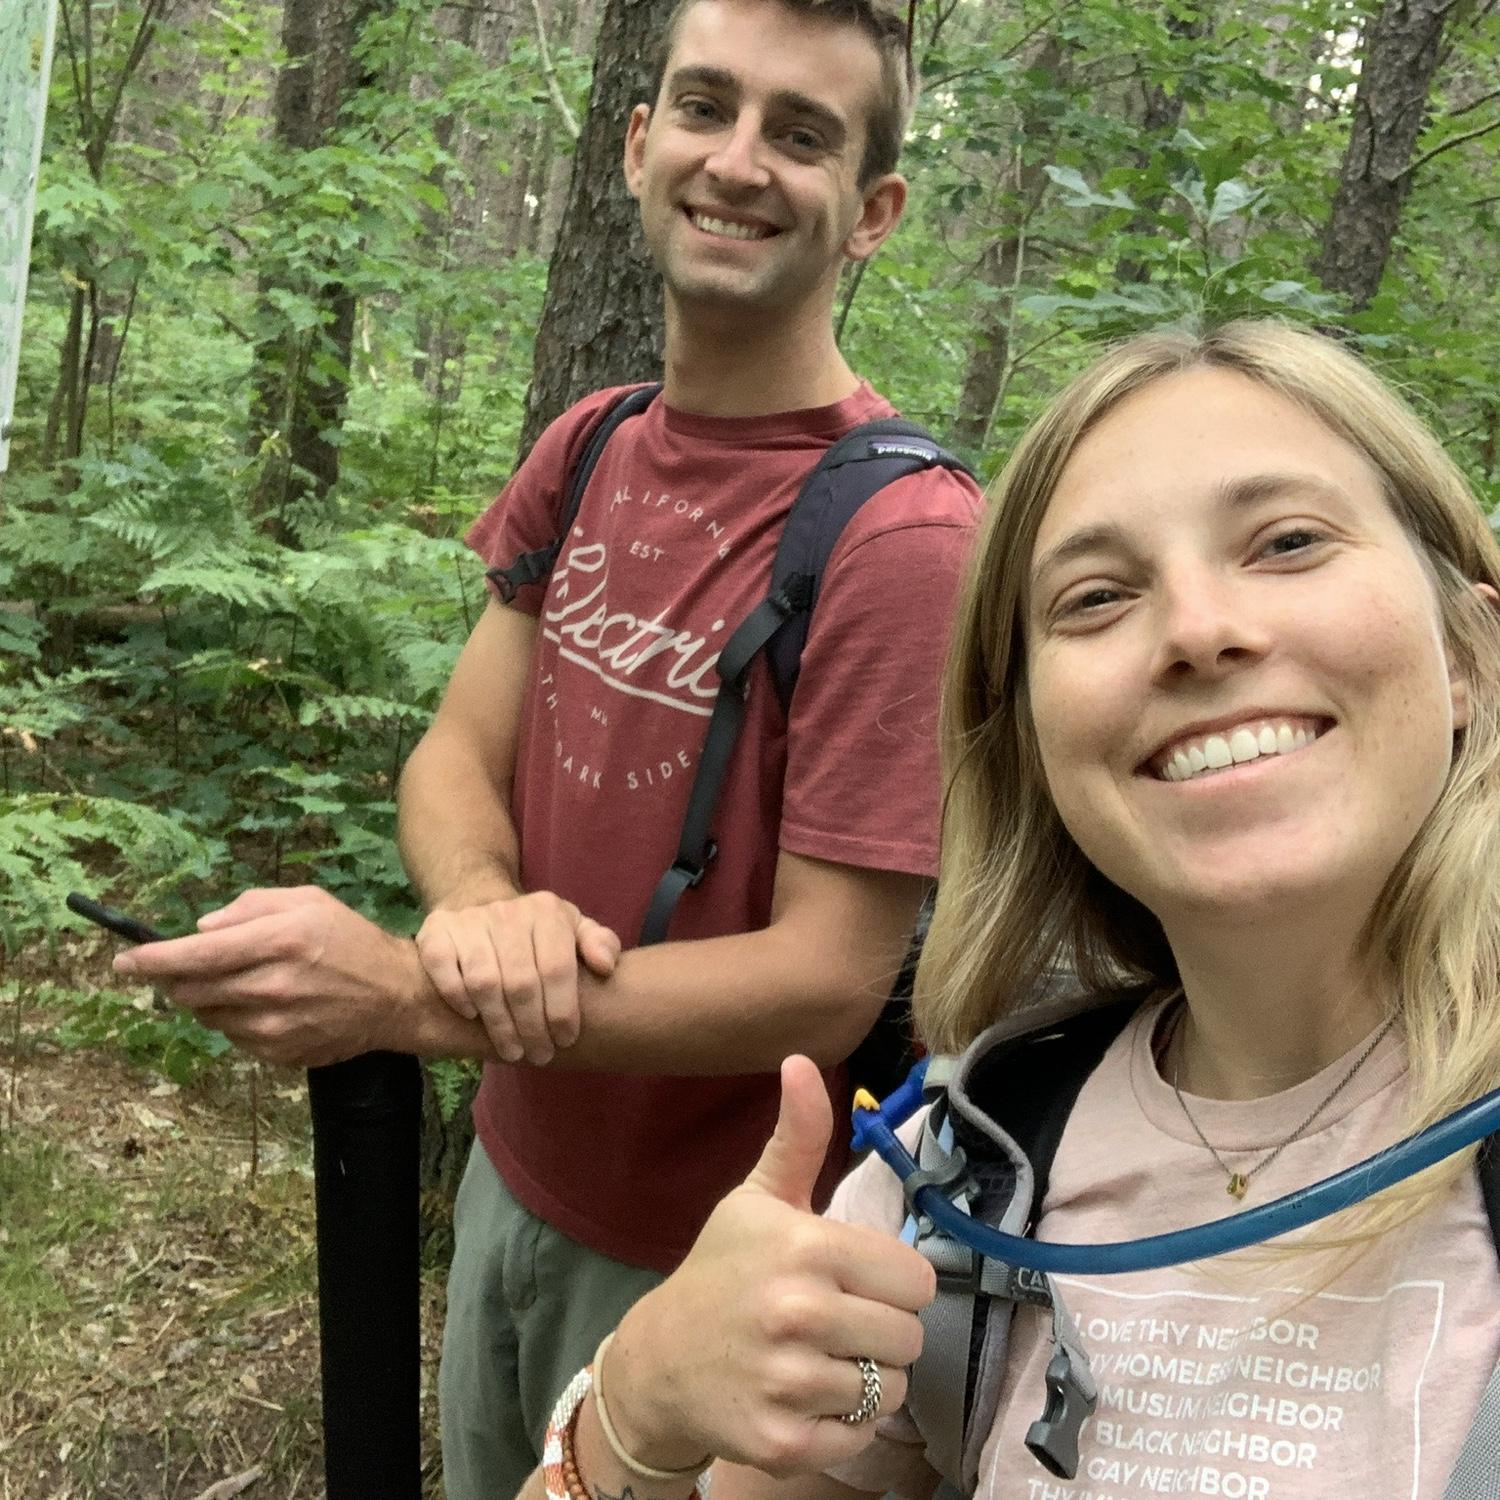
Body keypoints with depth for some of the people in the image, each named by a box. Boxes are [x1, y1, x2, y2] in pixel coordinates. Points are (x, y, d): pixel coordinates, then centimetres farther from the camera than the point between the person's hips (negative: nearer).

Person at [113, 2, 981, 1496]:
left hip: (695, 1261, -6)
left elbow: (826, 978, -24)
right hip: (507, 1175, 6)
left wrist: (405, 994, -29)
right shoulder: (586, 450, 0)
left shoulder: (902, 536, -25)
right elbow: (458, 752, 0)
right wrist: (480, 908, -24)